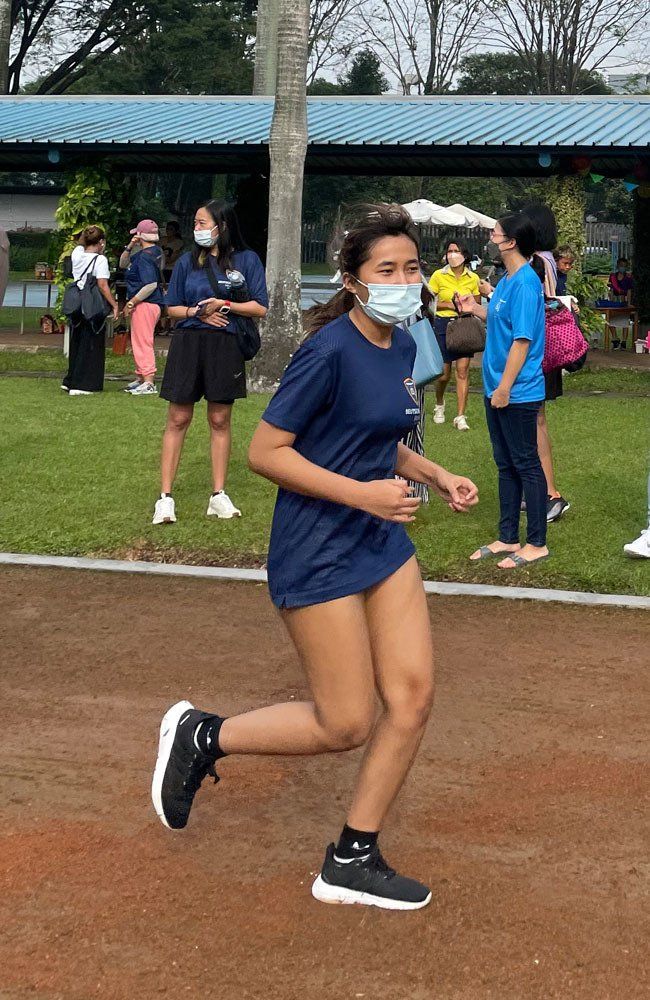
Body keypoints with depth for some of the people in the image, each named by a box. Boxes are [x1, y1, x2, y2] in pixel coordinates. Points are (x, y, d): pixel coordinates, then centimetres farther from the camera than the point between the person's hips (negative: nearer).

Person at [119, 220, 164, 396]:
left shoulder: (145, 256, -17)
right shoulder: (155, 251, 15)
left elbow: (151, 285, -26)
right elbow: (123, 264, 24)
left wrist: (131, 302, -19)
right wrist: (129, 248, 5)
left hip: (145, 304, -11)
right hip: (145, 304, 11)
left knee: (143, 342, -10)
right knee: (138, 342, 18)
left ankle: (149, 383, -11)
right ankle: (140, 378, 26)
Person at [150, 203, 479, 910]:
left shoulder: (402, 348, 8)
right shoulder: (331, 351, -18)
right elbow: (265, 453, -18)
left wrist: (437, 477, 7)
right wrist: (364, 494, -22)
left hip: (383, 544, 8)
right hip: (317, 554, -8)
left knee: (412, 697, 3)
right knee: (346, 725, -2)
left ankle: (352, 862, 17)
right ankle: (200, 735, 19)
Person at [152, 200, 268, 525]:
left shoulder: (247, 260, 2)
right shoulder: (187, 261, 7)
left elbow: (260, 308, -1)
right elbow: (172, 308, 10)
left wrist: (224, 305, -13)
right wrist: (198, 312, -9)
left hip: (225, 348, -1)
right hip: (188, 343, 1)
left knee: (220, 420, 7)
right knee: (178, 419, 0)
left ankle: (219, 495, 15)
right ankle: (165, 497, 2)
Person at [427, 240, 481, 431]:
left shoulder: (473, 278, 4)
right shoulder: (439, 276, -2)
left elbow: (478, 304, 13)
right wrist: (450, 305, -13)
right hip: (443, 324, -1)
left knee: (463, 369, -7)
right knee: (444, 373, 5)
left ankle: (461, 417, -6)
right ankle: (439, 405, 36)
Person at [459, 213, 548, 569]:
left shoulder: (526, 283, -18)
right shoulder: (506, 280, 11)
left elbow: (522, 339, -21)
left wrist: (504, 388, -20)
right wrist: (477, 309, 10)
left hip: (518, 393, -10)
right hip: (498, 390, 10)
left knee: (526, 466, -1)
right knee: (506, 465, 15)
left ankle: (536, 544, 8)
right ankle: (508, 538, 23)